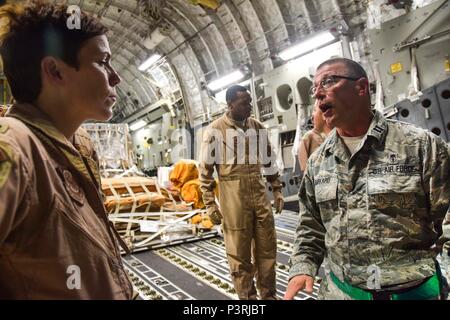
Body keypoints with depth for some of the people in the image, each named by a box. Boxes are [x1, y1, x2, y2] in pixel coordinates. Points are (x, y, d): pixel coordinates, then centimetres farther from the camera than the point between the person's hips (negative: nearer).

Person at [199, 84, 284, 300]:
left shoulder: (258, 128, 8)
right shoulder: (215, 130, -6)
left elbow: (269, 161, 17)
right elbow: (205, 169, -4)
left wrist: (277, 190, 13)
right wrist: (210, 203, -7)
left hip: (260, 194, 5)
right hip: (233, 197, -4)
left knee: (267, 248, 12)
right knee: (239, 252, 7)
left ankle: (268, 294, 30)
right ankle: (247, 296, 25)